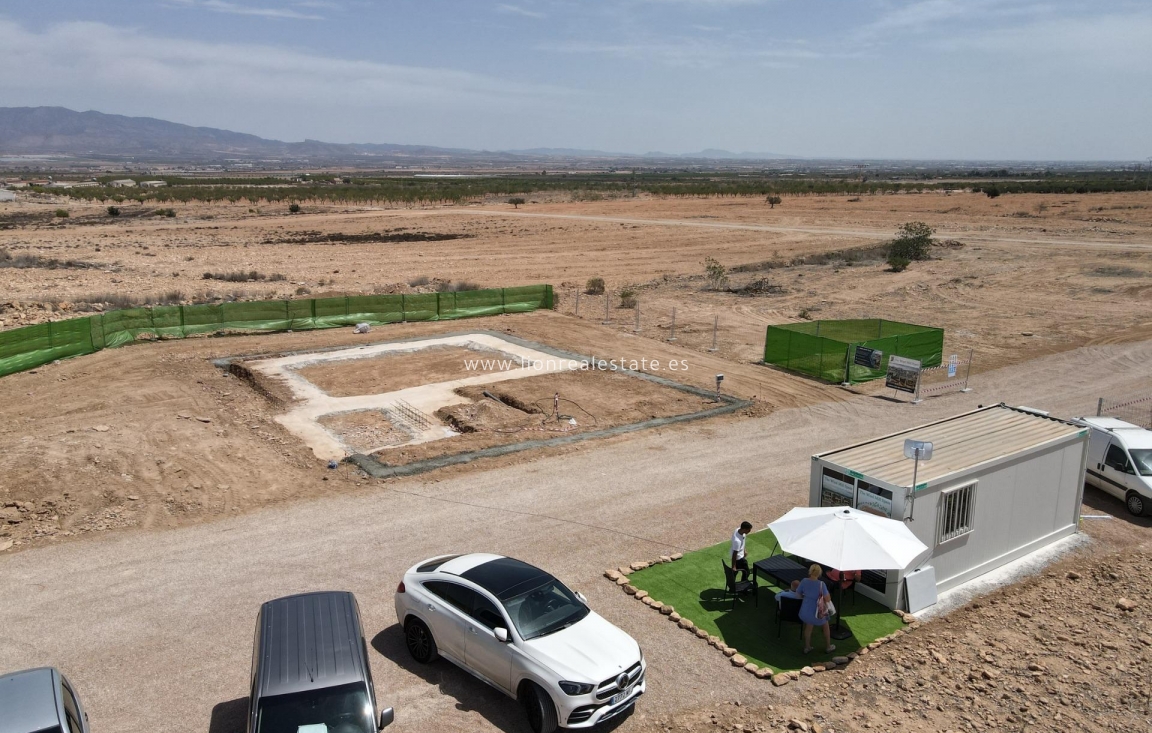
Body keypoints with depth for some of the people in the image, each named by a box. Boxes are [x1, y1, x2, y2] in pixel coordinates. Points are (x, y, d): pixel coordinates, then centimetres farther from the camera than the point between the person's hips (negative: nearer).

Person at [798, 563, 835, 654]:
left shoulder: (804, 581, -13)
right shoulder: (821, 584, -25)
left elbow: (798, 594, -2)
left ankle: (807, 647, 42)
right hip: (817, 612, -3)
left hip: (805, 612, 3)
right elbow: (828, 600, -20)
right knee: (825, 626, 27)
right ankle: (828, 647, 43)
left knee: (808, 627, 30)